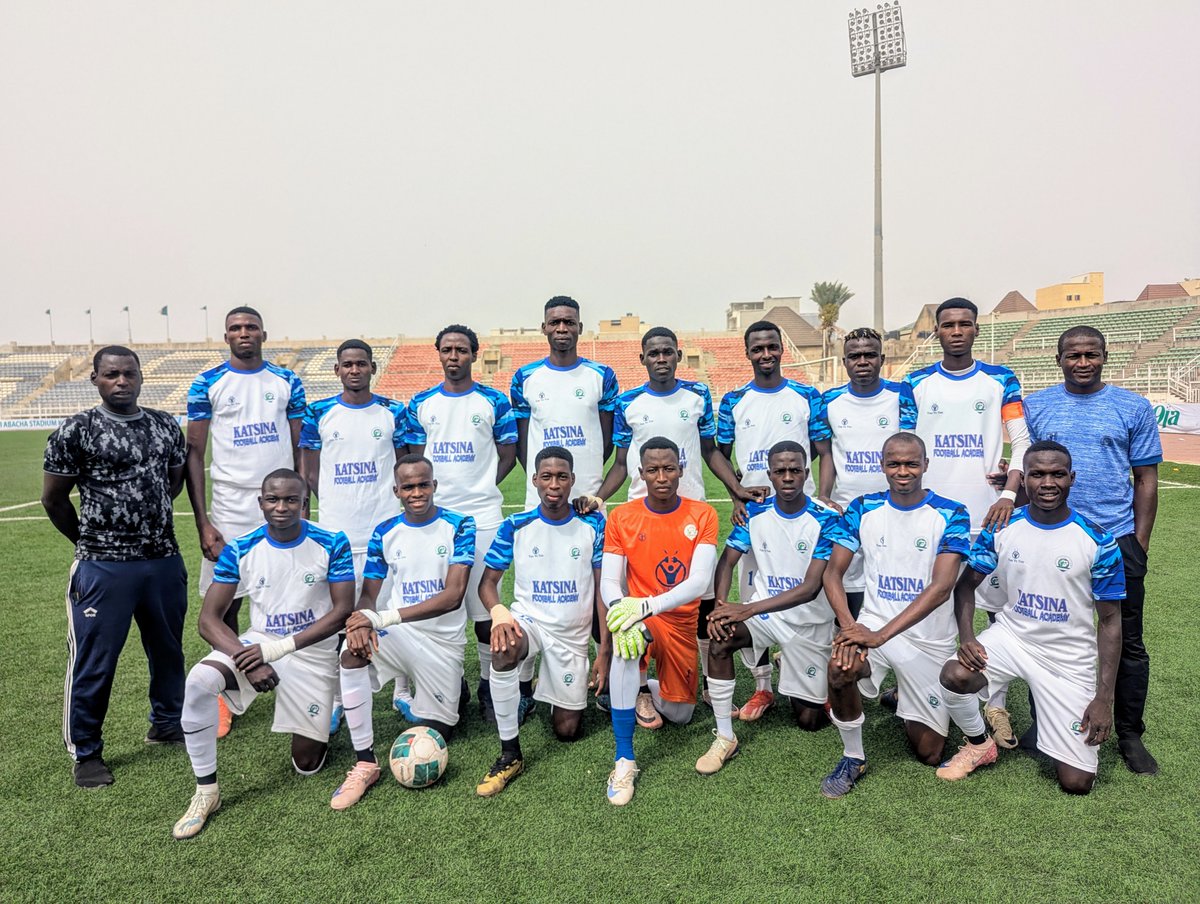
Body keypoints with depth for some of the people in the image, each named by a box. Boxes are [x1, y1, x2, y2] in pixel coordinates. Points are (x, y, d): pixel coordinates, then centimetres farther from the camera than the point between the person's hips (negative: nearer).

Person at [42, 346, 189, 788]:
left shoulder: (166, 425, 4)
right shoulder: (76, 431, -8)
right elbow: (53, 498, -1)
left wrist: (148, 523, 13)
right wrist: (93, 541, 5)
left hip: (164, 561, 4)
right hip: (104, 568, -4)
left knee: (168, 649, 18)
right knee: (94, 662, 5)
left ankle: (167, 723, 39)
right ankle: (86, 752, 23)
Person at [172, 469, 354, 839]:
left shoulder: (332, 544, -13)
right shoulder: (240, 550, -9)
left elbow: (342, 611, -16)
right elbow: (209, 619, -9)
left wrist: (279, 648, -26)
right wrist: (247, 661, -26)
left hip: (314, 653, -1)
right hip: (258, 643, 1)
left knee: (307, 766, 3)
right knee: (198, 681, -30)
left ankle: (319, 722, 40)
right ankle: (205, 791, -12)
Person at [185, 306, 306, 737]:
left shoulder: (287, 382, 7)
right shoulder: (207, 384, 2)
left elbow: (300, 449, 9)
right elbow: (194, 453, 1)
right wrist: (202, 523, -7)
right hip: (230, 512, -1)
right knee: (225, 604, 5)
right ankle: (224, 697, 20)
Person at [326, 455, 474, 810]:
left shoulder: (459, 526, -10)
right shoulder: (385, 533, 0)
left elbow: (453, 595, -20)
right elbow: (368, 594, 1)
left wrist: (384, 618, -29)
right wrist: (362, 621, -26)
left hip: (443, 639, -1)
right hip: (396, 631, 2)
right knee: (353, 651, -32)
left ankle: (455, 691, 39)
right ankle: (365, 763, -21)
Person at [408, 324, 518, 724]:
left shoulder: (494, 402, 2)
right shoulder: (421, 403, 9)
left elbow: (508, 453, 6)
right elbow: (415, 456, 13)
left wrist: (483, 486, -4)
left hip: (482, 514, -2)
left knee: (484, 601, -1)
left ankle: (489, 683, 12)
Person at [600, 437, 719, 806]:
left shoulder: (702, 514, -9)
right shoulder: (621, 517, -8)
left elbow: (699, 582, -19)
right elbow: (609, 583, -12)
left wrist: (646, 606, -33)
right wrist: (622, 612, -35)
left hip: (683, 622, 2)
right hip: (640, 618, -2)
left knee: (680, 716, 6)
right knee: (626, 640, -38)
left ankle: (646, 688, 42)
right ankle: (624, 759, -27)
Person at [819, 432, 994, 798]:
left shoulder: (950, 514, -9)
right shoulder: (863, 509, -1)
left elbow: (941, 587, -20)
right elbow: (833, 573, -4)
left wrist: (881, 635, -29)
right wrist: (849, 627, -23)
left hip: (929, 639, -1)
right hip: (873, 625, 1)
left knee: (928, 752, 5)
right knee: (840, 667, -32)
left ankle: (979, 736, 40)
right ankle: (852, 758, -7)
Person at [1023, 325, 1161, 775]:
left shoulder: (1133, 408, 3)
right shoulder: (1036, 407, 5)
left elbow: (1146, 478, 3)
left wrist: (1140, 543, -1)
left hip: (1118, 539, 0)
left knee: (1127, 642, 7)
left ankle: (1130, 736, 22)